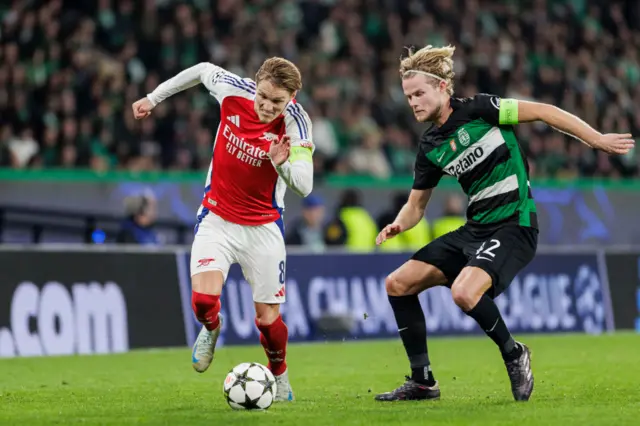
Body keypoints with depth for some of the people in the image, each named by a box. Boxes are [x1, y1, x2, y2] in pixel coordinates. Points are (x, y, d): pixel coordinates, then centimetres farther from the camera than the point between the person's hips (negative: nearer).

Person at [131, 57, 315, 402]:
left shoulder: (295, 123, -21)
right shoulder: (233, 91, -16)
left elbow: (303, 187, -28)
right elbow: (202, 70, 7)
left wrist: (284, 165, -49)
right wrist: (154, 97, 14)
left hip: (263, 228, -1)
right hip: (217, 218, 1)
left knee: (267, 318, 2)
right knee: (203, 299, -20)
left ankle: (279, 376, 33)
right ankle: (211, 329, 18)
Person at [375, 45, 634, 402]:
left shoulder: (477, 111, -12)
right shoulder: (431, 148, 8)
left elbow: (542, 111, -12)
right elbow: (416, 205, 17)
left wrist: (598, 140, -15)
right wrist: (399, 225, -5)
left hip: (514, 227, -8)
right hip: (475, 229, 8)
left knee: (464, 292, -32)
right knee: (399, 283, 3)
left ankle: (514, 353, -4)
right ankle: (423, 382, 11)